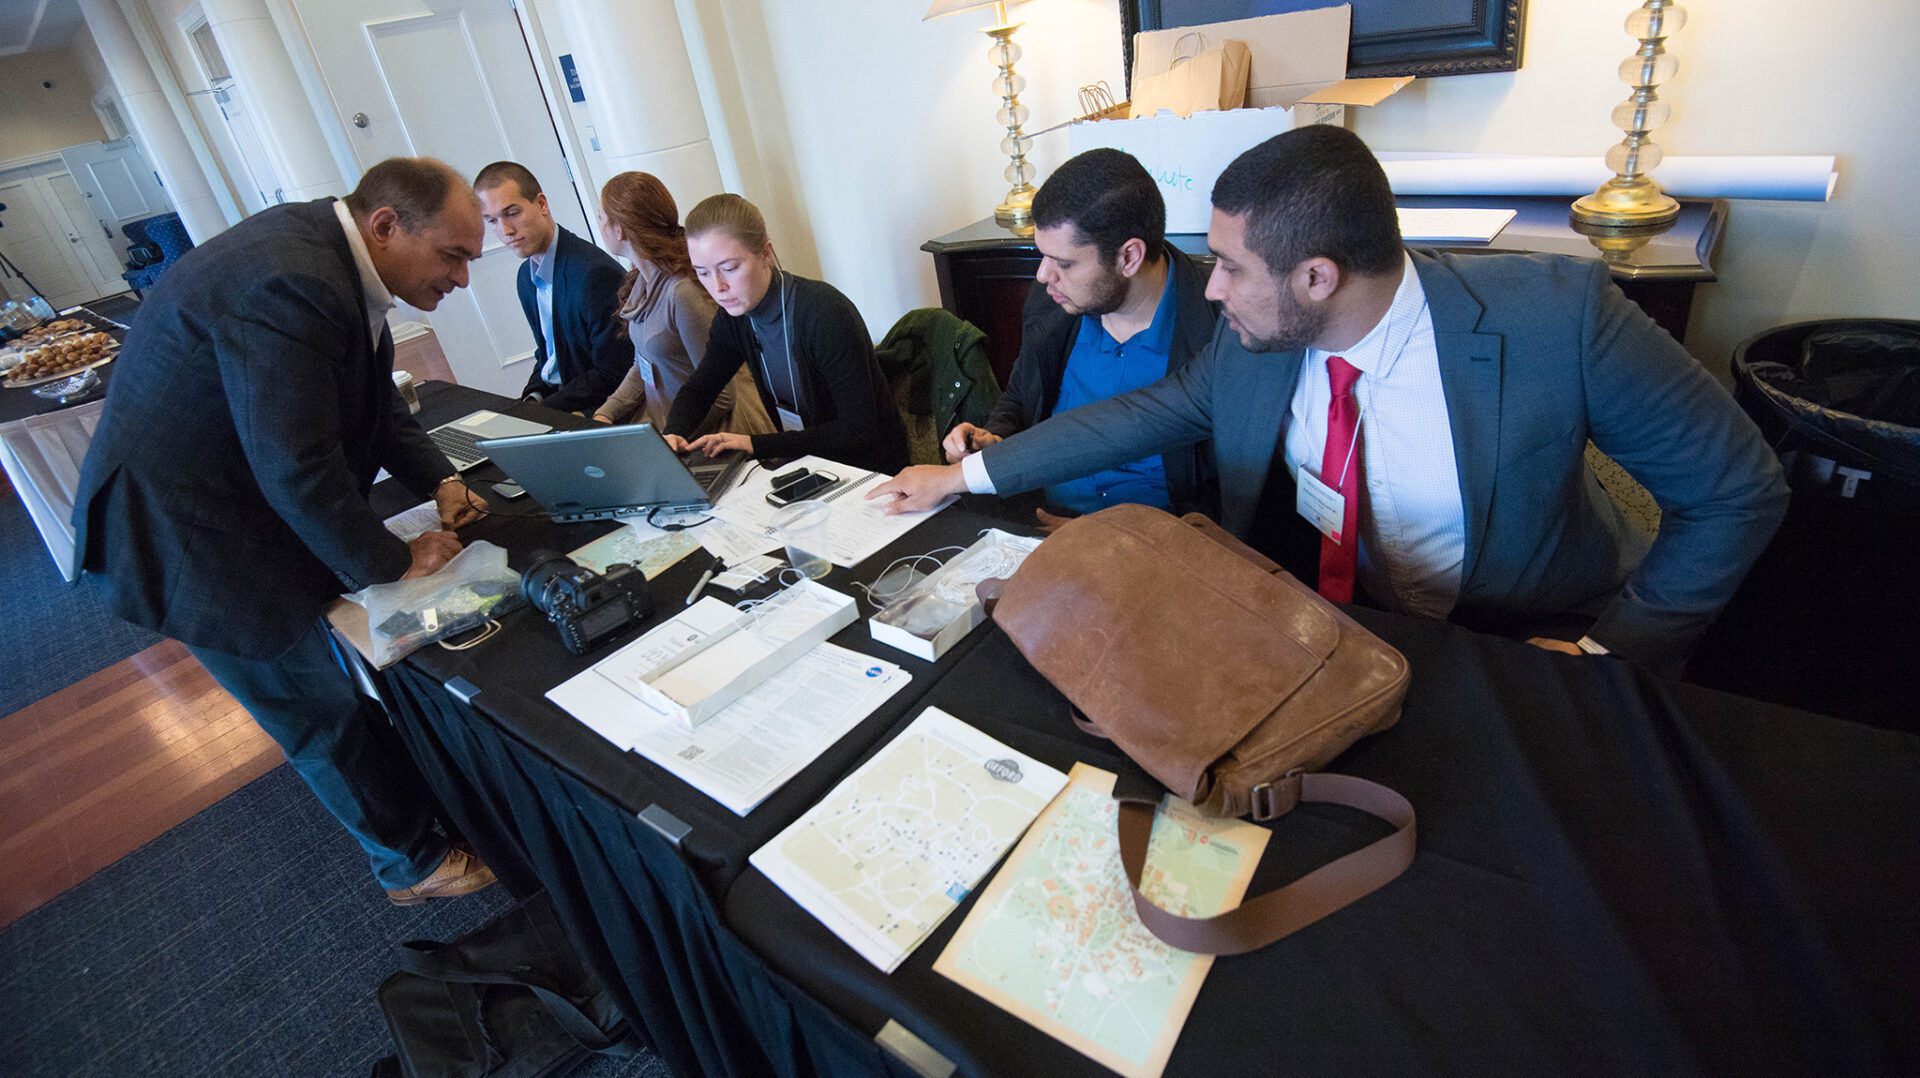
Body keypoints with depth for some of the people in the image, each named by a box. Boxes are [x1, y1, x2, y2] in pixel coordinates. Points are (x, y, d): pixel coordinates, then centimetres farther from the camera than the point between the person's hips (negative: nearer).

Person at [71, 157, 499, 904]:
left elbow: (375, 399, 10)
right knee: (329, 718, 6)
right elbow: (297, 471, -32)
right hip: (196, 546, -9)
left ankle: (429, 802, 37)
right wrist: (392, 561, -19)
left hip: (257, 509, 9)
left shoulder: (330, 253, 0)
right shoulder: (286, 284, -32)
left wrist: (438, 480, -2)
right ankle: (414, 863, 25)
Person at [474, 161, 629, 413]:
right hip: (552, 396, 8)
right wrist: (532, 398, 1)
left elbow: (612, 374, -20)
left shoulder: (595, 272, -20)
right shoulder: (526, 277, 11)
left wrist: (541, 410, -18)